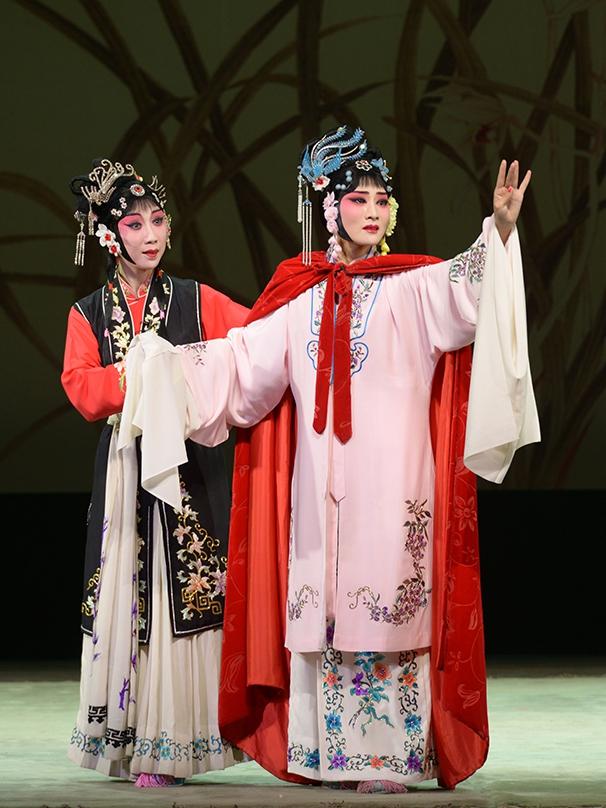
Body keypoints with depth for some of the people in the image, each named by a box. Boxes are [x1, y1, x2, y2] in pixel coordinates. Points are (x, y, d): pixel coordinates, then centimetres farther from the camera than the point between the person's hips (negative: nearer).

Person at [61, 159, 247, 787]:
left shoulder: (197, 301, 9)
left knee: (186, 592, -7)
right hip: (124, 469, 1)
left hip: (190, 464, -1)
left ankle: (169, 744, -4)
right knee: (125, 591, -1)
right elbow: (81, 388, -3)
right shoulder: (88, 314, 10)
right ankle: (126, 739, 3)